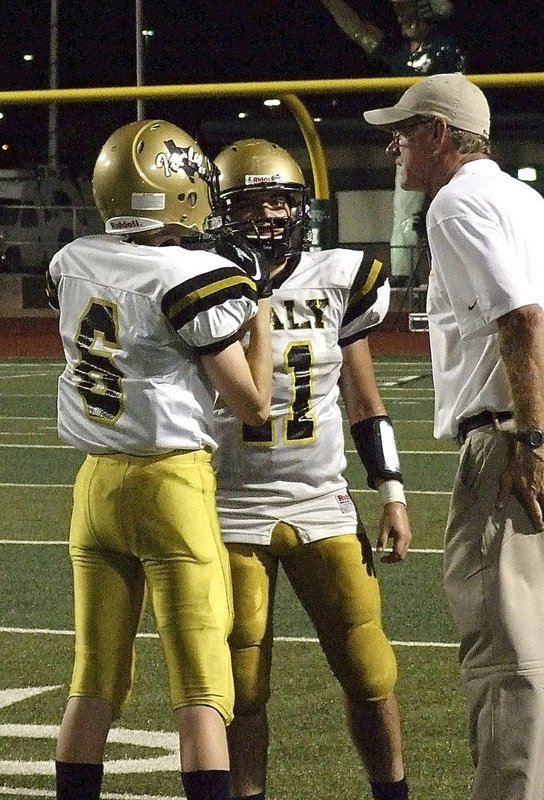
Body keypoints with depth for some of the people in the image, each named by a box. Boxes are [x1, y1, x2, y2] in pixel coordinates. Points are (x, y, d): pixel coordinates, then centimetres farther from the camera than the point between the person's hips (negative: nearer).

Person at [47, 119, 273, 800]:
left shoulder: (74, 265, 4)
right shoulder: (194, 280, -15)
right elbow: (252, 404, -8)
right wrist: (261, 319, 4)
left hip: (94, 483, 6)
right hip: (173, 485, -6)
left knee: (94, 680, 12)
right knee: (201, 690, -2)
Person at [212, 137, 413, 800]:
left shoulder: (337, 283, 2)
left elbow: (364, 402, 11)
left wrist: (392, 496, 7)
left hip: (324, 509, 2)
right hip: (233, 515, -2)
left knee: (370, 675, 1)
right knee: (241, 688, 2)